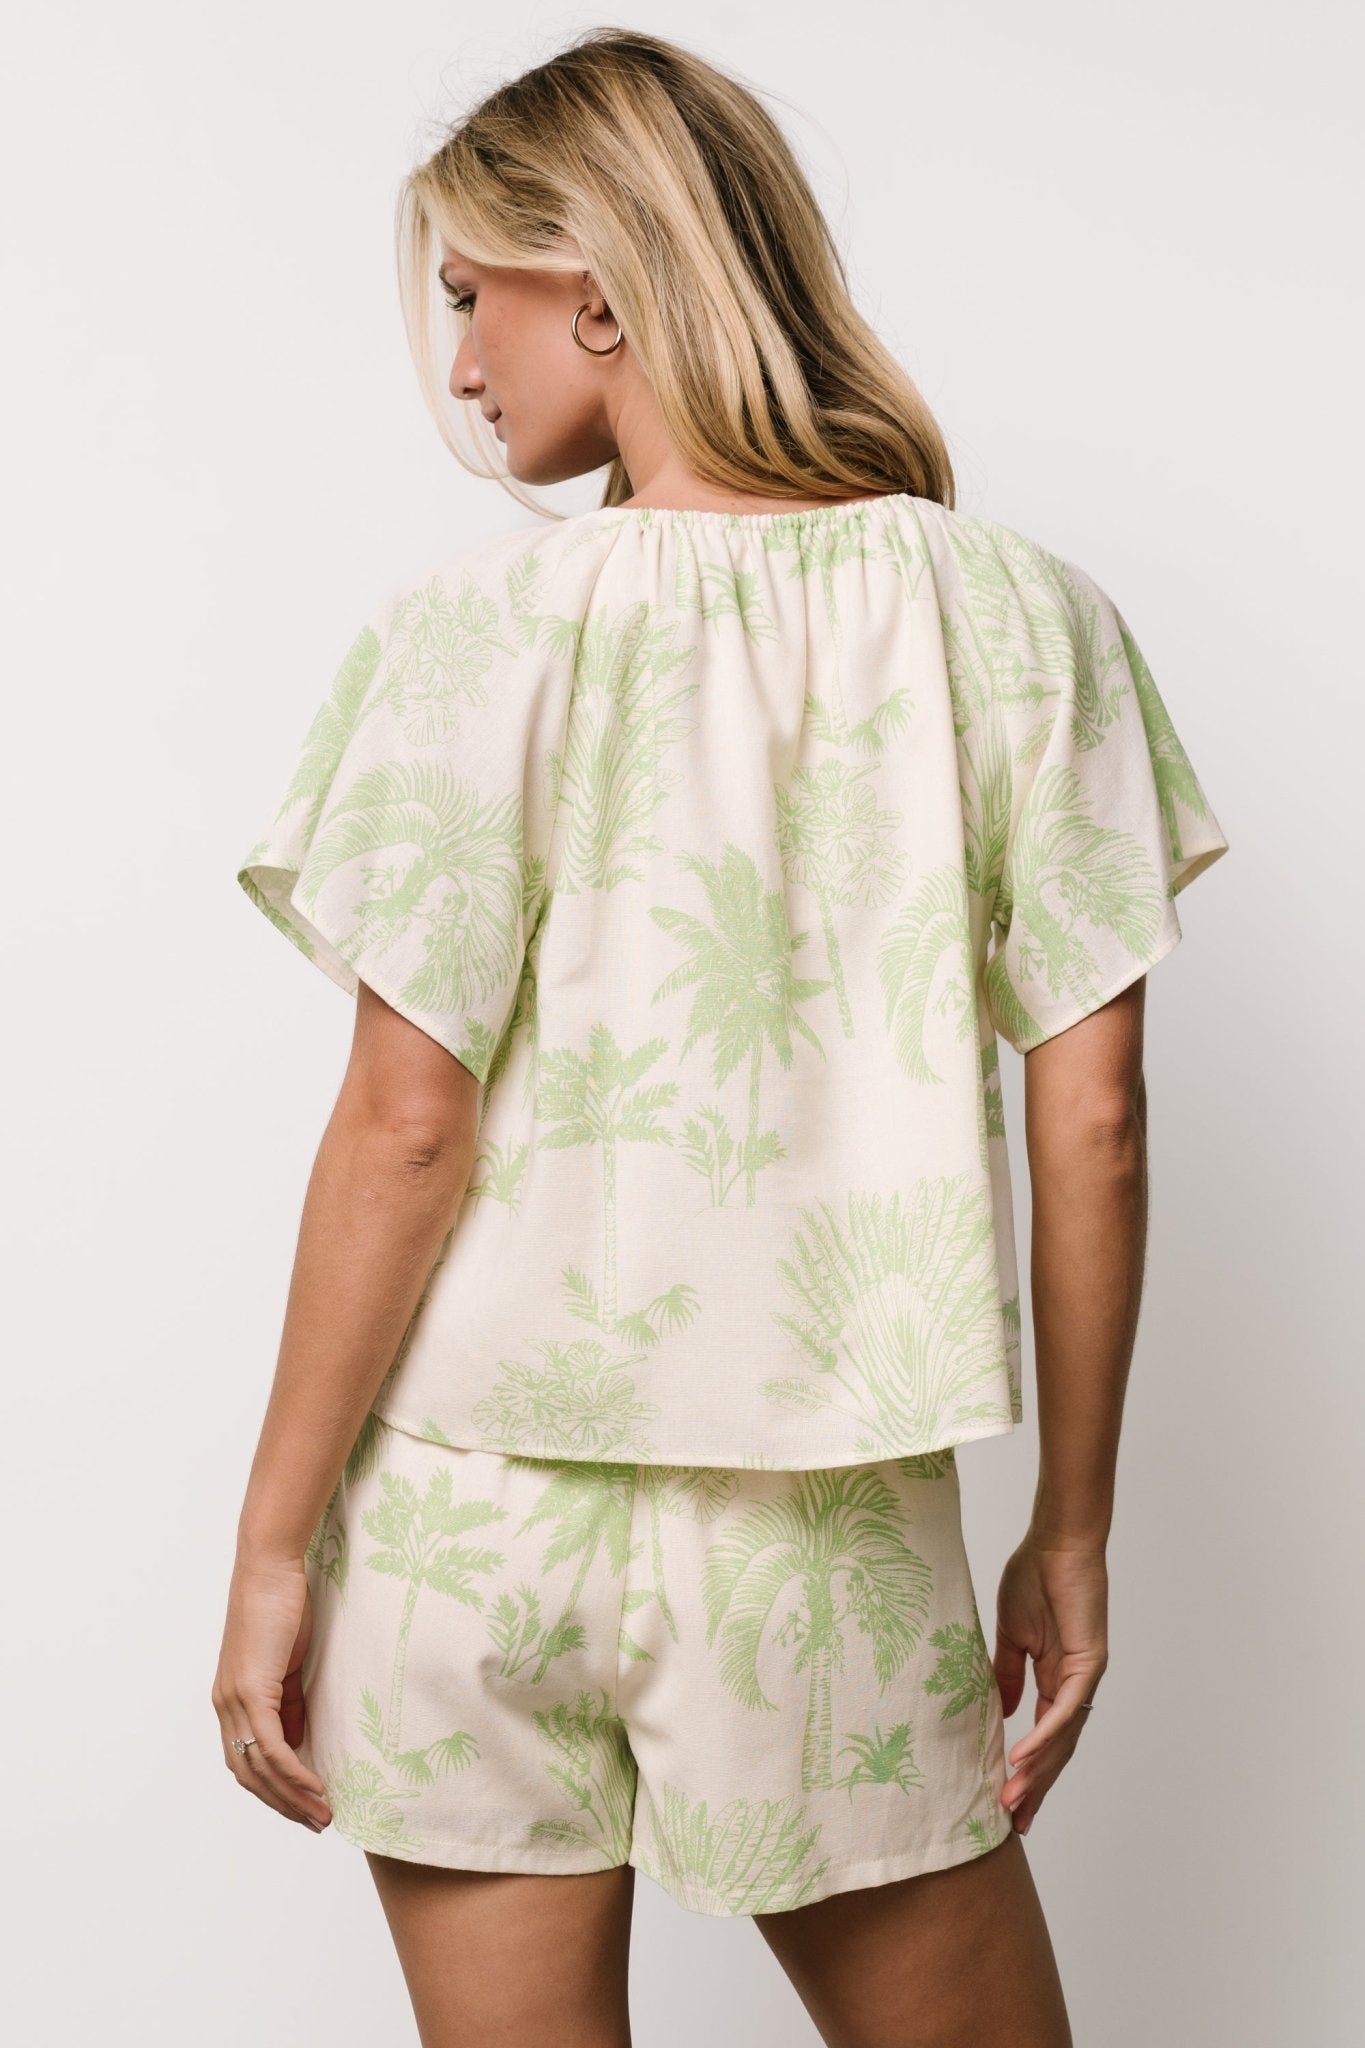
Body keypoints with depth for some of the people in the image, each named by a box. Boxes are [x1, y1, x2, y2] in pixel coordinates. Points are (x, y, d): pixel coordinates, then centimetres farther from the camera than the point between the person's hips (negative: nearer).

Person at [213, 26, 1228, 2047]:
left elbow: (406, 1126, -11)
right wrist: (1073, 1530, 7)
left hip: (471, 1503, -1)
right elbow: (1091, 1119, -3)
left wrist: (272, 1543, -1)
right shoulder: (1017, 616, -3)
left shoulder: (483, 626, -10)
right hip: (819, 1548, 1)